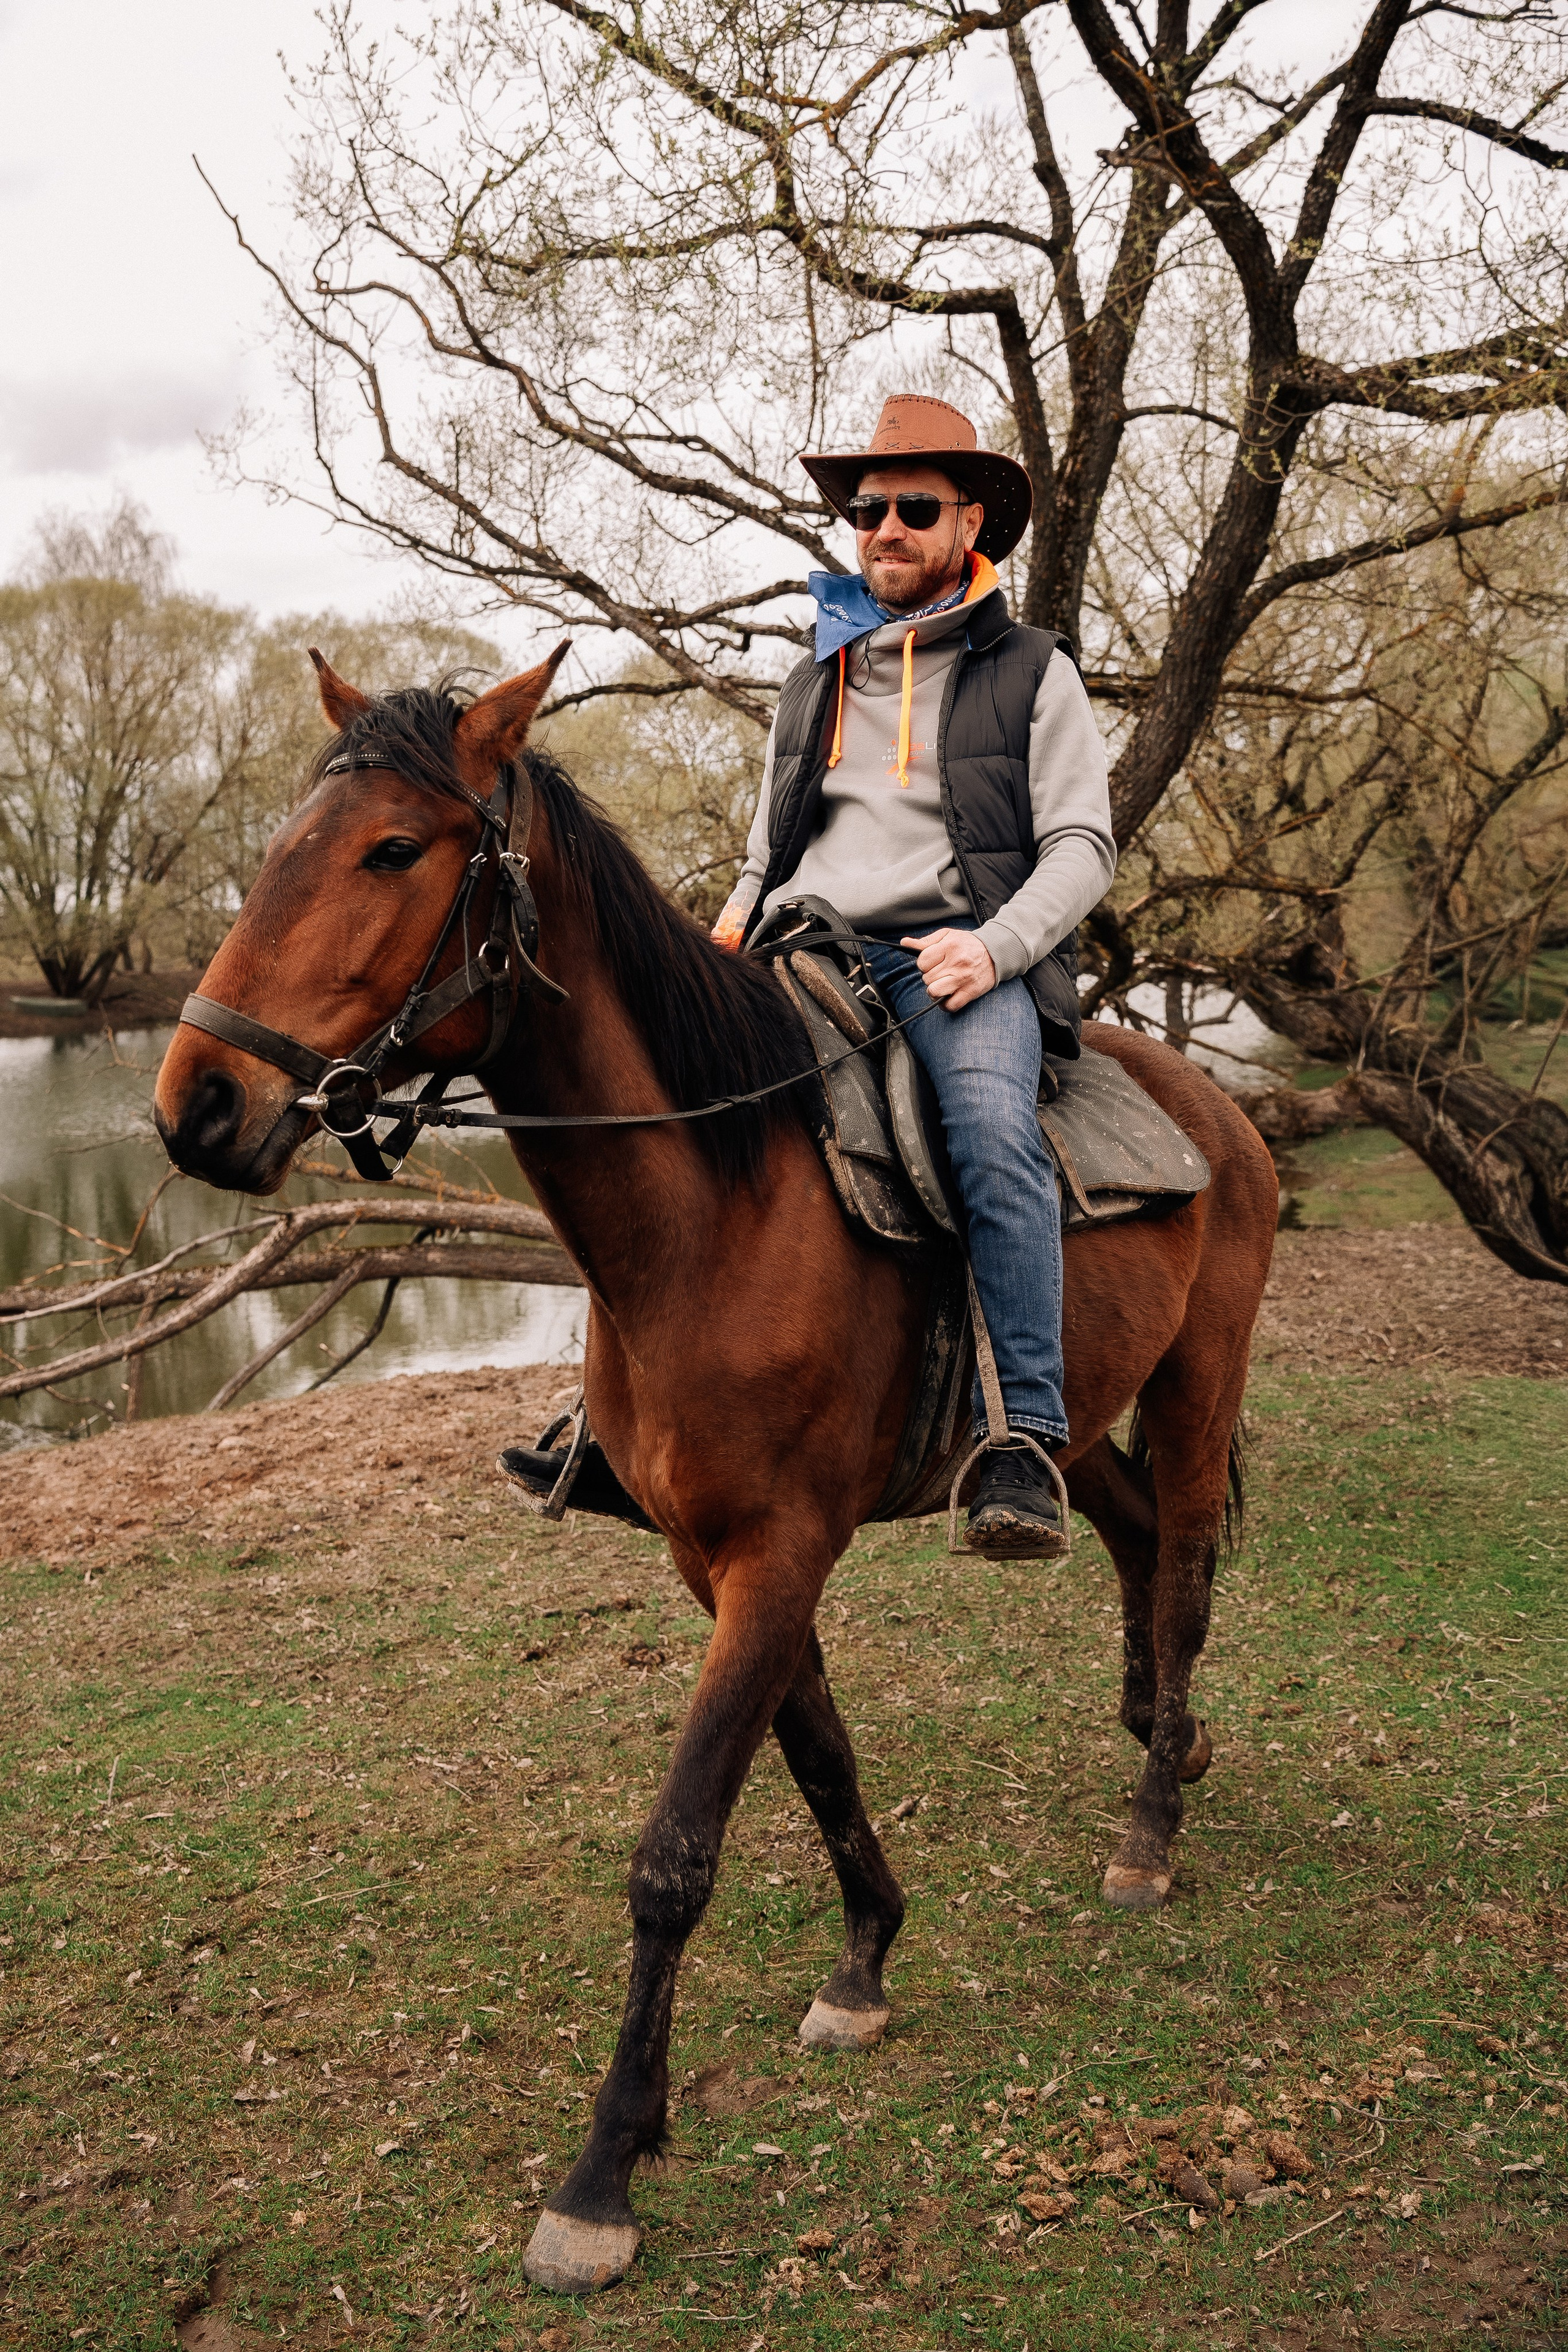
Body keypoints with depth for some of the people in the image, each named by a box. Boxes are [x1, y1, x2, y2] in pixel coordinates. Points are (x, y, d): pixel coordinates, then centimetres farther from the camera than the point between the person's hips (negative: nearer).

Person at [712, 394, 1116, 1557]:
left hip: (958, 957, -4)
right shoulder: (815, 682, 25)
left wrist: (996, 943, -15)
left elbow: (1081, 845, 4)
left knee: (995, 1128, -34)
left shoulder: (1031, 673, 13)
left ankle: (1025, 1443, -33)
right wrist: (737, 924, 7)